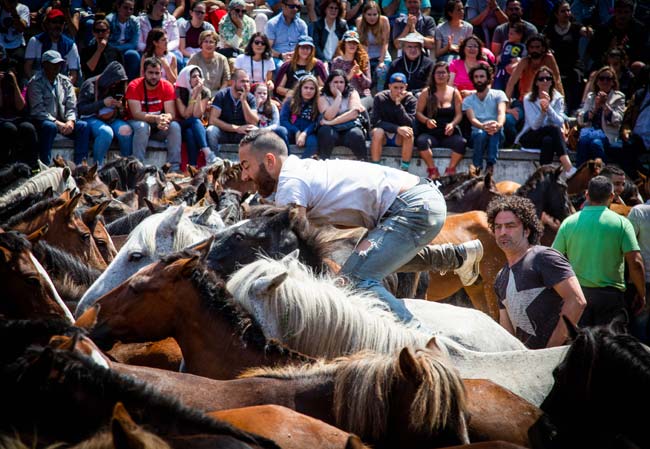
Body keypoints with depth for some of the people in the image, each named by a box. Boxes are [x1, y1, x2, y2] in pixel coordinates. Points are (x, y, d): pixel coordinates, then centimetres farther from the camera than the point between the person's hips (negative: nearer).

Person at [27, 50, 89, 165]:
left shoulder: (65, 82, 11)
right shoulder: (36, 82, -7)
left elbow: (71, 107, 7)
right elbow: (38, 111, -14)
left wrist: (70, 121, -15)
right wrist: (57, 123, -22)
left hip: (62, 122, 5)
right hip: (42, 121, -5)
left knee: (83, 126, -18)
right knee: (50, 126, -38)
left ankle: (80, 165, -20)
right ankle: (45, 167, -34)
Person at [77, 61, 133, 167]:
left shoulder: (118, 87, 13)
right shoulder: (90, 85, -3)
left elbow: (121, 114, 21)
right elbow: (81, 109, -10)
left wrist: (120, 106, -5)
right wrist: (103, 103, -17)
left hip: (111, 119, 4)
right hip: (92, 118, -4)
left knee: (126, 130, -29)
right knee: (106, 132, -37)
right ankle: (98, 166, -28)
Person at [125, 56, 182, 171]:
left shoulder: (167, 86, -7)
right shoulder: (134, 86, -15)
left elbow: (171, 113, -13)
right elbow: (136, 114, -25)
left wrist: (165, 119, -39)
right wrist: (156, 118, -42)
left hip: (158, 127, 3)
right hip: (137, 122, -3)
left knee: (175, 126, -25)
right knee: (142, 127, -36)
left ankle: (174, 168, -24)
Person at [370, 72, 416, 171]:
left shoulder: (411, 100, -8)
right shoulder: (380, 98, -9)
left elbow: (410, 125, -21)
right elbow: (376, 122, -19)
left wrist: (398, 104, -29)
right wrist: (397, 128, -32)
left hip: (399, 138, 1)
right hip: (383, 137, -1)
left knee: (409, 133, -31)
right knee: (378, 131, -34)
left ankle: (404, 170, -26)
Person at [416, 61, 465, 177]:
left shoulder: (454, 93, 13)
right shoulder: (426, 93, 10)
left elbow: (459, 114, 8)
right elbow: (418, 112, 6)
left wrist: (452, 124, -13)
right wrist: (426, 120, -16)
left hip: (449, 133, 1)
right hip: (430, 132, -1)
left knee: (461, 142, -33)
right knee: (421, 141, -36)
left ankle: (451, 169, -16)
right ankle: (432, 170, -21)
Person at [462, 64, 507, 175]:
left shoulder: (498, 94, 9)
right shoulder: (468, 100, 12)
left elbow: (501, 113, -12)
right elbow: (472, 119, -8)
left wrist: (498, 125, -38)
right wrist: (483, 126, -33)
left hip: (497, 135, 0)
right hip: (477, 135, 0)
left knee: (494, 129, -36)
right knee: (481, 134, -36)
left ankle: (490, 165, -46)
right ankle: (477, 169, -39)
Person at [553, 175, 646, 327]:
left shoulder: (569, 223, 1)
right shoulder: (621, 223, -5)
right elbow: (635, 262, -9)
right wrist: (641, 295, 2)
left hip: (576, 292, 2)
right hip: (610, 294, -2)